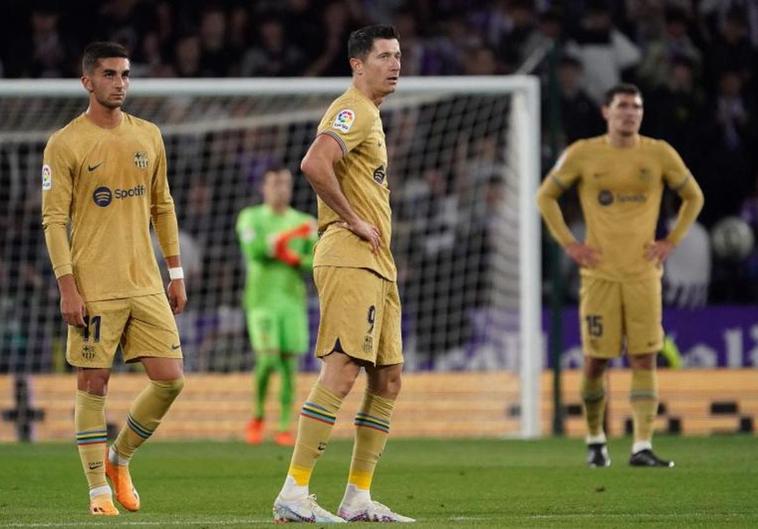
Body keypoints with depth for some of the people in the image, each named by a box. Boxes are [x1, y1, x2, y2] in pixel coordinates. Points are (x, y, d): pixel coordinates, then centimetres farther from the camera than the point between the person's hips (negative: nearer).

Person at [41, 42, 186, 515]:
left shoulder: (148, 136, 11)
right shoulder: (66, 144, -4)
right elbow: (54, 220, -6)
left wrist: (177, 274, 14)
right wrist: (67, 288, -12)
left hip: (146, 285, 5)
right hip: (94, 290, -5)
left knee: (170, 379, -1)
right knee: (93, 384, -3)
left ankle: (120, 459, 20)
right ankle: (99, 488, 6)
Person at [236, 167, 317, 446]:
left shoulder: (304, 222, 11)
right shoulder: (250, 218, 3)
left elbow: (317, 263, 5)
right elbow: (254, 250, -15)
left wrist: (291, 258, -13)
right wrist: (291, 234, -21)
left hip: (293, 300, 3)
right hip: (262, 300, -3)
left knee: (289, 365, -3)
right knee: (268, 358, -16)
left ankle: (284, 428, 1)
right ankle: (258, 416, 6)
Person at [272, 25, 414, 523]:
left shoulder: (369, 115, 22)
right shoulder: (354, 111, -10)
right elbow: (314, 165, -27)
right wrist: (354, 221, -18)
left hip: (376, 264, 11)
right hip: (349, 258, -11)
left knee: (387, 379, 9)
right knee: (342, 371, -17)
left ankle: (359, 498, 13)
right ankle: (294, 494, -18)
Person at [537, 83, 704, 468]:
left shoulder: (659, 154, 3)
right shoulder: (582, 155, 0)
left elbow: (693, 197, 16)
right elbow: (546, 196, 12)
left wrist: (670, 242, 6)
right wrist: (568, 243, 3)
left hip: (643, 273, 1)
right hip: (599, 273, -1)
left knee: (644, 360, -7)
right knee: (595, 361, 0)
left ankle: (642, 447, -9)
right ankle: (595, 440, 20)